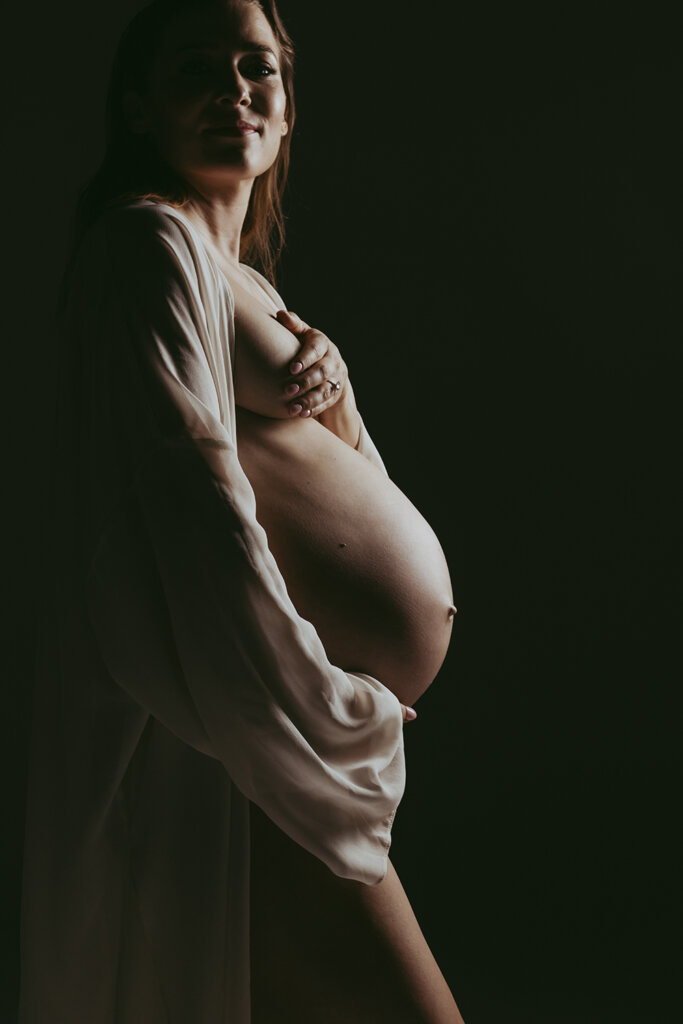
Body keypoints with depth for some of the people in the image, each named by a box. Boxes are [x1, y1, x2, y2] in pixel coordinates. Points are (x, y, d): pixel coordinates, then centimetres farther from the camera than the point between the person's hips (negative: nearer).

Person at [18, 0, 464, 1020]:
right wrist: (334, 725, -15)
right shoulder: (150, 237, -8)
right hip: (234, 746, -10)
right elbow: (187, 487, -18)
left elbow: (354, 480, 21)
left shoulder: (246, 282, 21)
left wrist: (324, 376, -2)